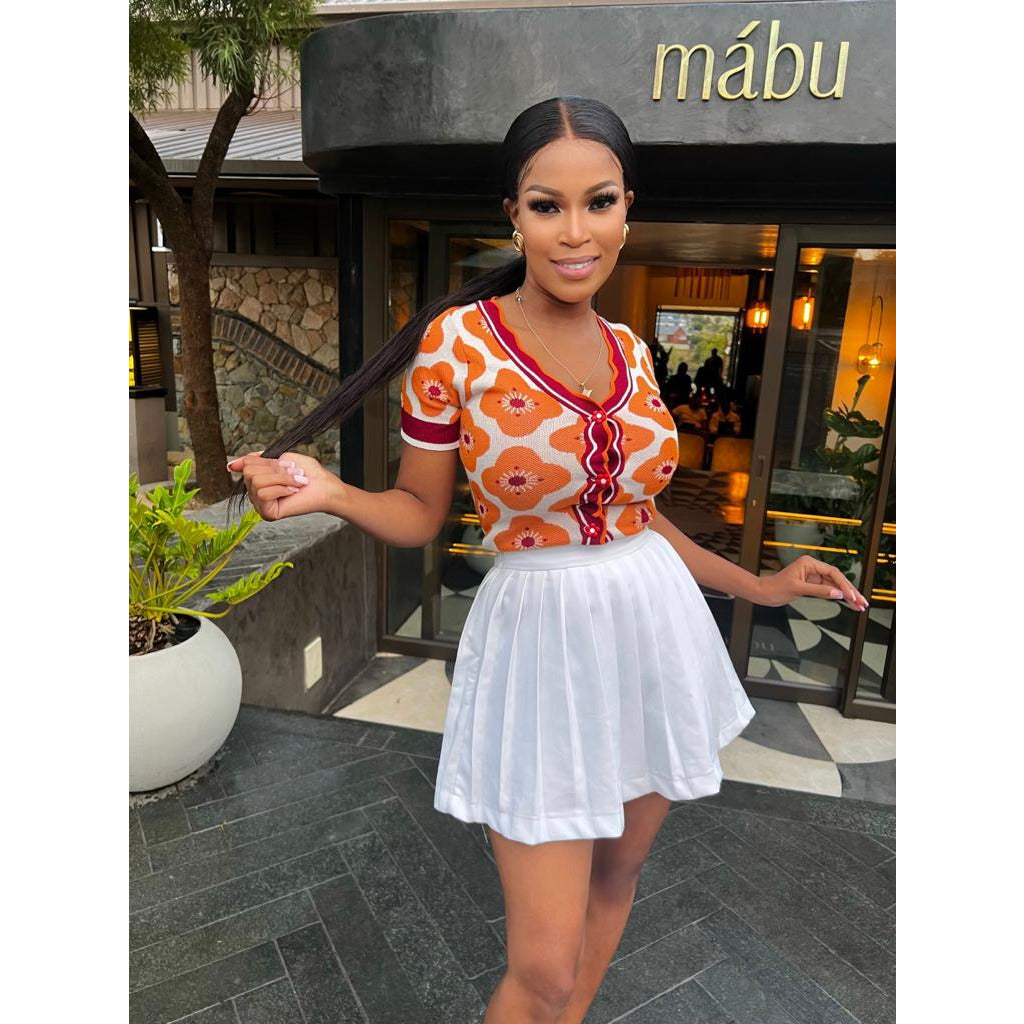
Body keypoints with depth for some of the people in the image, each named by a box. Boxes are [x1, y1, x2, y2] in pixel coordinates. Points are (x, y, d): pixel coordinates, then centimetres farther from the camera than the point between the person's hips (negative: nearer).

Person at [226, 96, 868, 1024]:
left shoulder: (629, 349, 3)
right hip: (543, 643, -5)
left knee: (619, 873, 24)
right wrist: (328, 492, -22)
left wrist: (756, 585, 14)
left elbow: (636, 511, 11)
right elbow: (420, 514, -3)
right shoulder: (454, 340, -12)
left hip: (654, 632, 6)